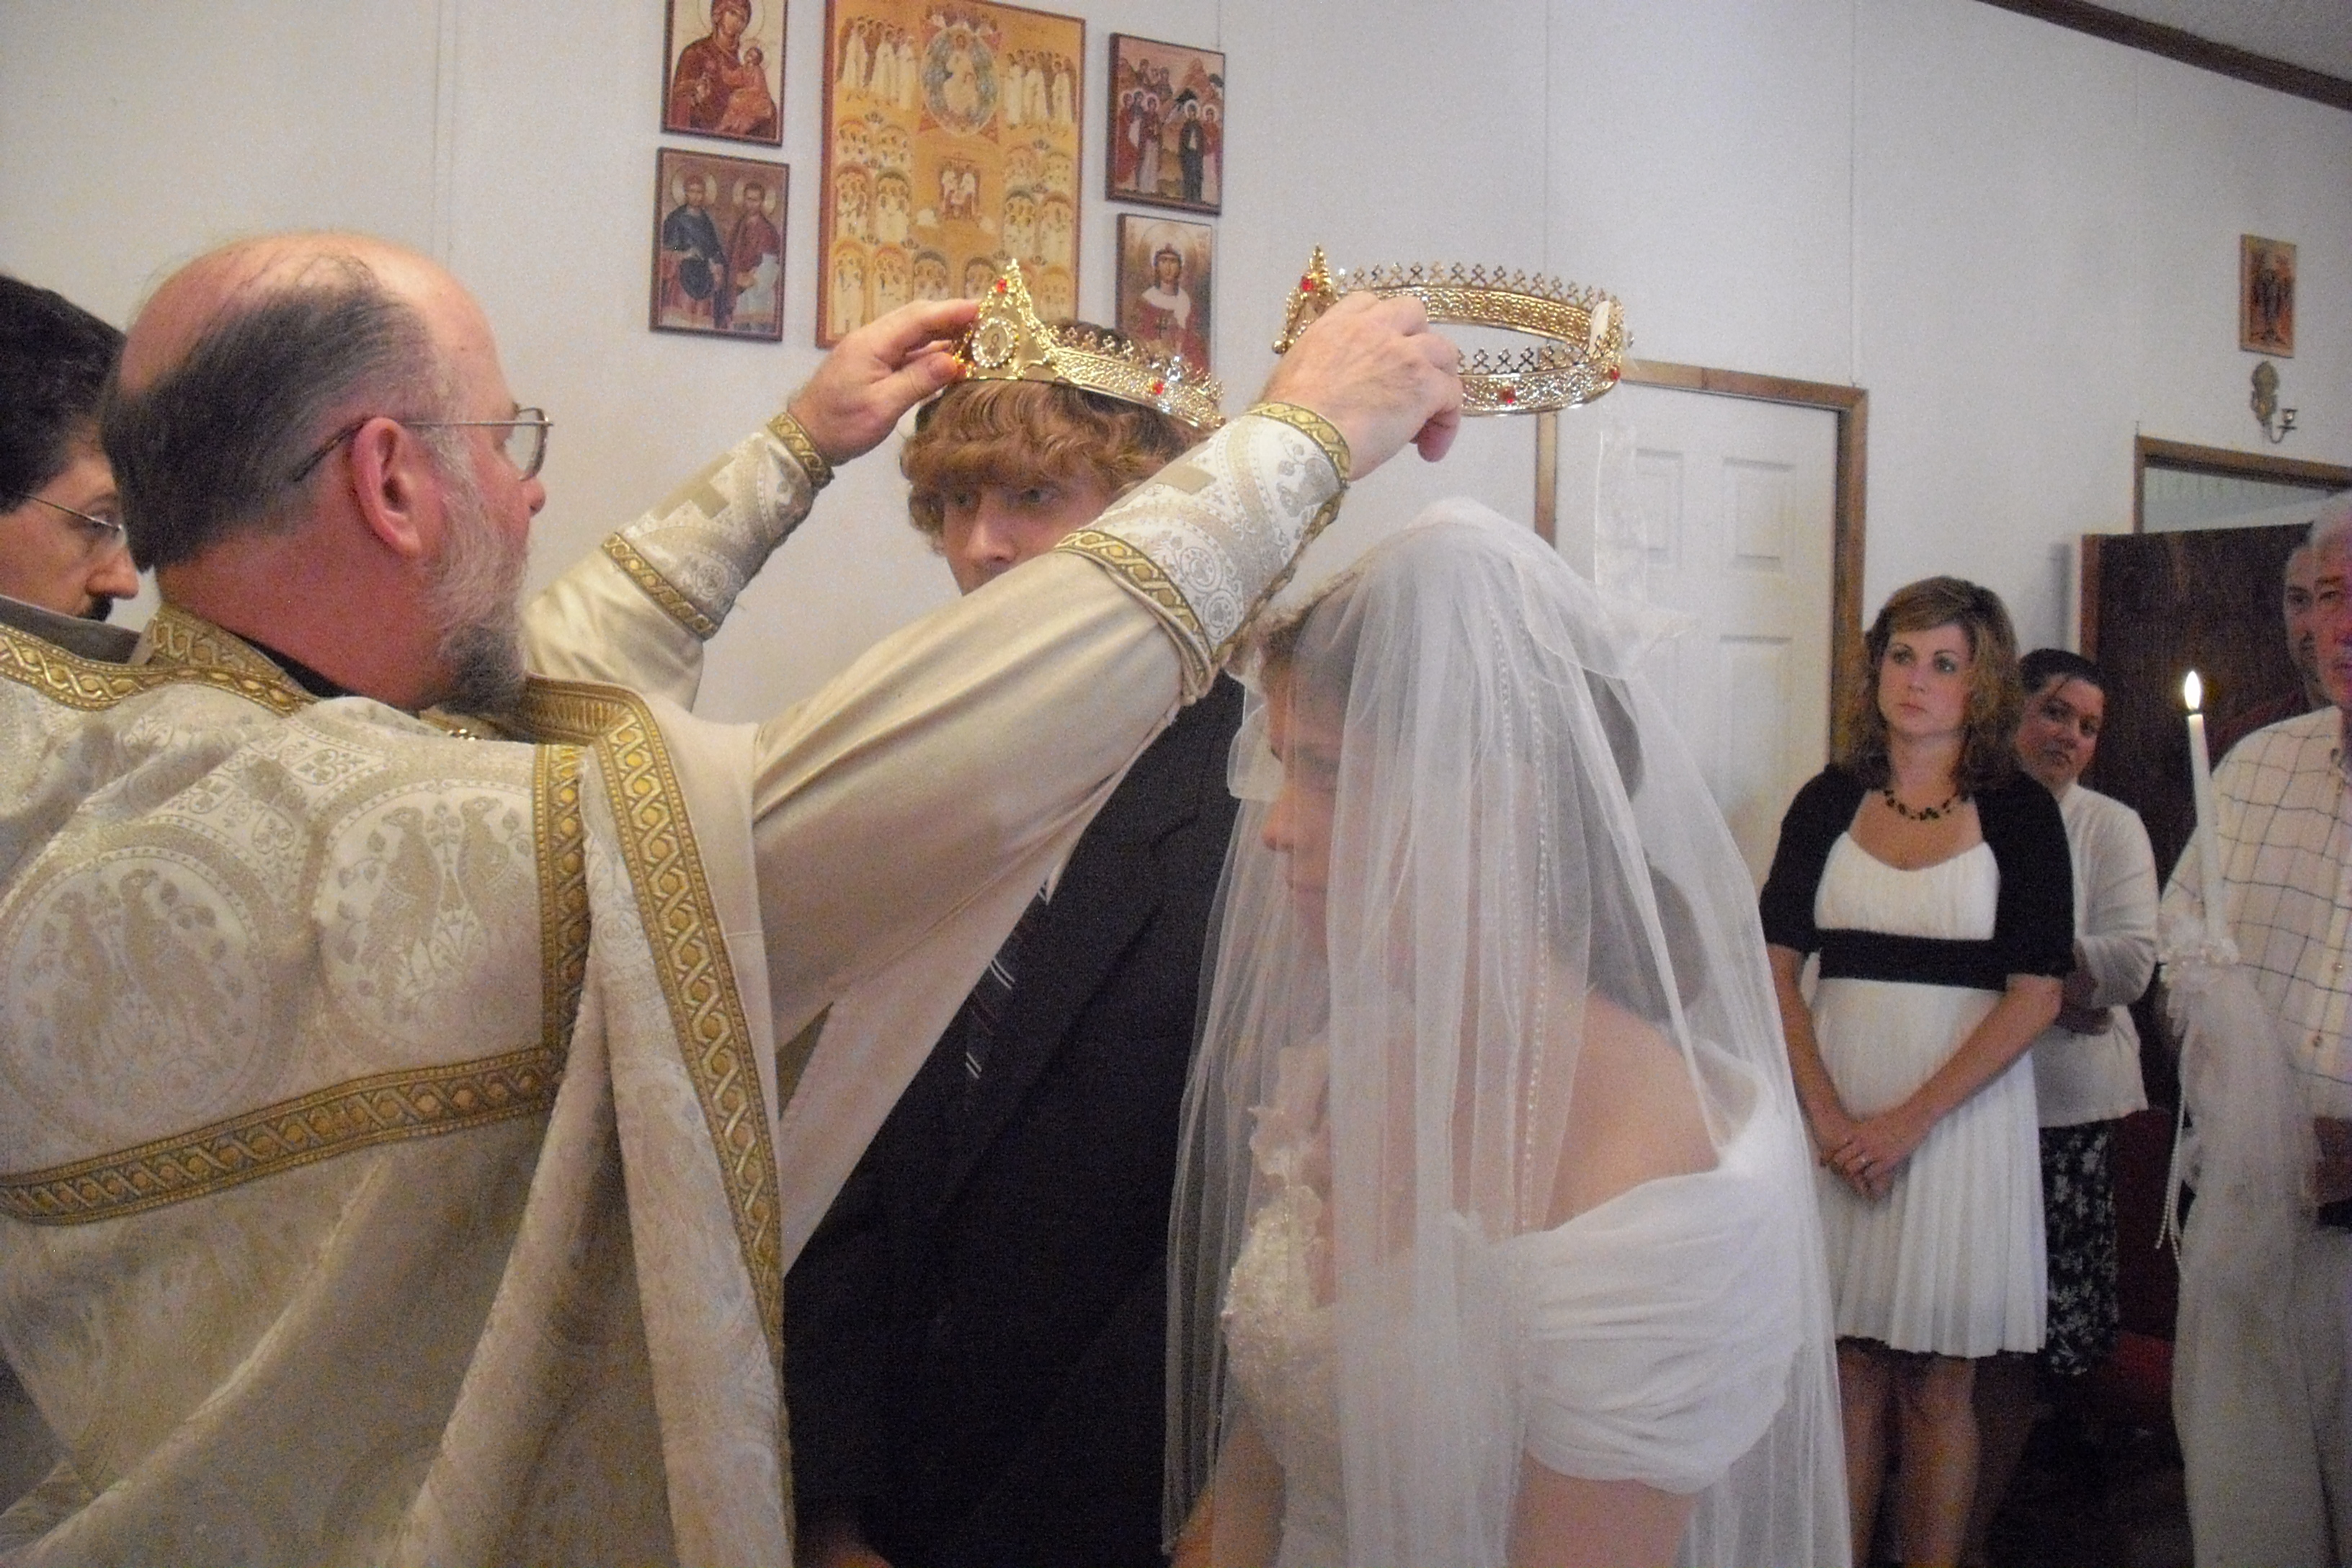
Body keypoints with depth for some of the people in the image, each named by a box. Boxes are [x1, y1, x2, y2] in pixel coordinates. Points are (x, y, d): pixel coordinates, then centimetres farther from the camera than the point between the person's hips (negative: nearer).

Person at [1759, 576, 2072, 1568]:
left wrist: (1912, 1118, -14)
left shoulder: (2020, 813, 0)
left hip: (1964, 1106, -2)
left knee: (1936, 1384, 5)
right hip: (1834, 1103, 2)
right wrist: (1827, 1113, -11)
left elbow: (2036, 995, -6)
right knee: (1846, 1367, 7)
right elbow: (1776, 967, 2)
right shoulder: (1829, 801, 7)